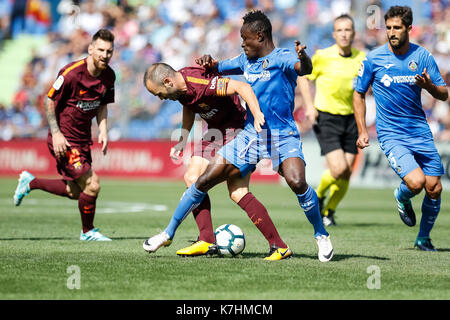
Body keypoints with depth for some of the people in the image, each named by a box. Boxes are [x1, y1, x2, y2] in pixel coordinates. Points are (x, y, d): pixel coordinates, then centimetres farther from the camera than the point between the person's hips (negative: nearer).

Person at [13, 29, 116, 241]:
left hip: (83, 139, 8)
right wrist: (56, 133, -20)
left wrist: (103, 131, 1)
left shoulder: (108, 76, 0)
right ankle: (88, 232, 11)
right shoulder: (71, 73, -22)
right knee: (92, 185, -11)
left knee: (74, 192, 15)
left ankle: (30, 182, 36)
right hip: (64, 140, -8)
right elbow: (50, 102, -14)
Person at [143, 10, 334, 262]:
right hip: (251, 134, 6)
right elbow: (217, 68, 28)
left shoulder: (282, 58, -9)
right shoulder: (246, 60, 13)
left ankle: (322, 236, -7)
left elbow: (305, 69, -30)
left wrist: (303, 57, -55)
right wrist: (209, 63, 3)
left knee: (297, 182, -30)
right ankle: (169, 233, 14)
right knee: (205, 180, 1)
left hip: (283, 136, -6)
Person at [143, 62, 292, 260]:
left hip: (236, 131, -9)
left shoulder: (201, 83, -29)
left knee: (237, 193, -15)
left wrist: (257, 114, -48)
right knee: (192, 177, -5)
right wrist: (183, 140, 15)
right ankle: (207, 241, -4)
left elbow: (242, 87, -36)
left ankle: (278, 245, -10)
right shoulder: (179, 87, -1)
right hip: (214, 133, 9)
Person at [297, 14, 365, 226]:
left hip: (350, 119, 4)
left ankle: (329, 211, 24)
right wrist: (309, 106, -6)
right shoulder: (323, 57, -8)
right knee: (338, 168, -17)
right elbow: (303, 77, 5)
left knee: (346, 175, 1)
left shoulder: (361, 59, 2)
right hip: (326, 118, -4)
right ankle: (319, 195, 13)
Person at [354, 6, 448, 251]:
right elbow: (359, 94, 7)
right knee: (416, 182, -21)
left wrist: (429, 86, -19)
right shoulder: (373, 59, -5)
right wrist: (362, 131, 1)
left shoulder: (423, 56, 0)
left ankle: (423, 238, 24)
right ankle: (402, 197, 16)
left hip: (420, 132, 3)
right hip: (390, 134, -3)